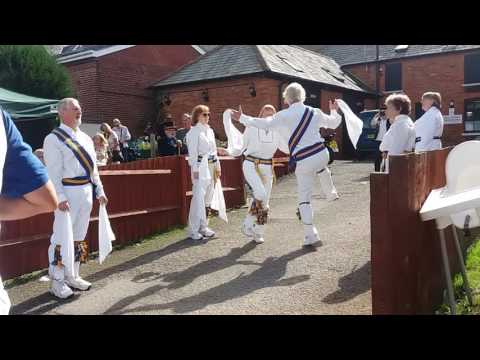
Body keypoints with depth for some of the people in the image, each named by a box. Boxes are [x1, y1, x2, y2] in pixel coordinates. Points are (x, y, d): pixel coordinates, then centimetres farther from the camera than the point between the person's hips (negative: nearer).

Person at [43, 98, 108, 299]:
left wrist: (99, 190, 13)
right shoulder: (53, 139, -7)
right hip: (68, 192, -7)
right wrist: (60, 197, -21)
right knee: (62, 238, -2)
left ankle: (72, 276, 27)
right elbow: (53, 171, -14)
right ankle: (57, 281, 10)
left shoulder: (86, 138, 15)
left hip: (86, 191, 7)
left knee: (79, 236, 14)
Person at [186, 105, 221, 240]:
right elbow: (193, 152, -10)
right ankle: (194, 230, -3)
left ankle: (203, 226, 18)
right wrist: (195, 169, -16)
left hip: (211, 166, 8)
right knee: (199, 197, -9)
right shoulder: (194, 131, -5)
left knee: (208, 197, 9)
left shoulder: (210, 130, 17)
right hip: (200, 166, -7)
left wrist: (217, 166, 15)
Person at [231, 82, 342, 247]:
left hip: (303, 162, -3)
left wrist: (241, 118, 3)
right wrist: (334, 111, 45)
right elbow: (334, 123, 23)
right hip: (322, 156, 3)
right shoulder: (315, 112, 9)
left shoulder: (284, 115, -4)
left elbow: (264, 123, -8)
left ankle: (311, 235, 10)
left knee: (304, 199, 8)